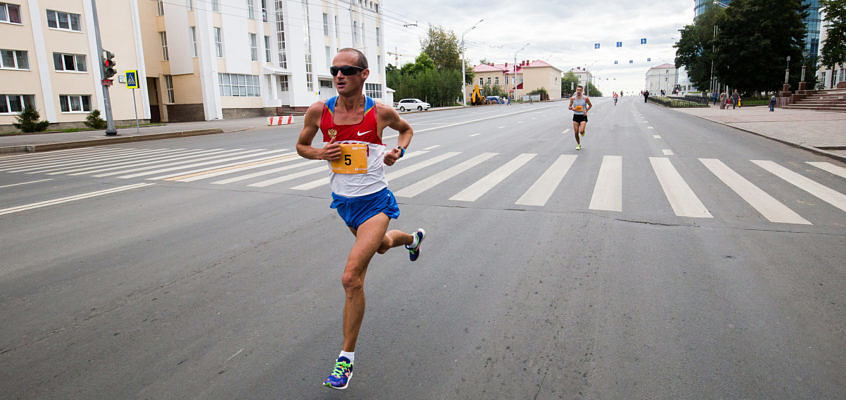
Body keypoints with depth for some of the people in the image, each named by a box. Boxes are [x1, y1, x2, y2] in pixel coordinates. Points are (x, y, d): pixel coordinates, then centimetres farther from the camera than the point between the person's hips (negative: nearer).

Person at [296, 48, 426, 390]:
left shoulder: (380, 112, -12)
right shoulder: (319, 111, -7)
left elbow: (406, 130, 10)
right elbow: (301, 145, 9)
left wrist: (399, 151, -10)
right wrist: (320, 153, -13)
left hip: (374, 202, -5)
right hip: (343, 202, 5)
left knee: (351, 278, -16)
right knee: (381, 246, 30)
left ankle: (346, 357, 1)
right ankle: (412, 238, 68)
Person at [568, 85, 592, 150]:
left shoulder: (585, 98, -6)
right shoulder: (573, 98, -2)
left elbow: (590, 105, 9)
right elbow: (569, 106, 8)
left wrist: (586, 111, -5)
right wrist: (571, 108, -14)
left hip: (583, 116, -2)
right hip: (576, 116, 2)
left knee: (581, 131, -18)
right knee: (576, 132, 0)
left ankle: (583, 131, 21)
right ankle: (578, 144, 22)